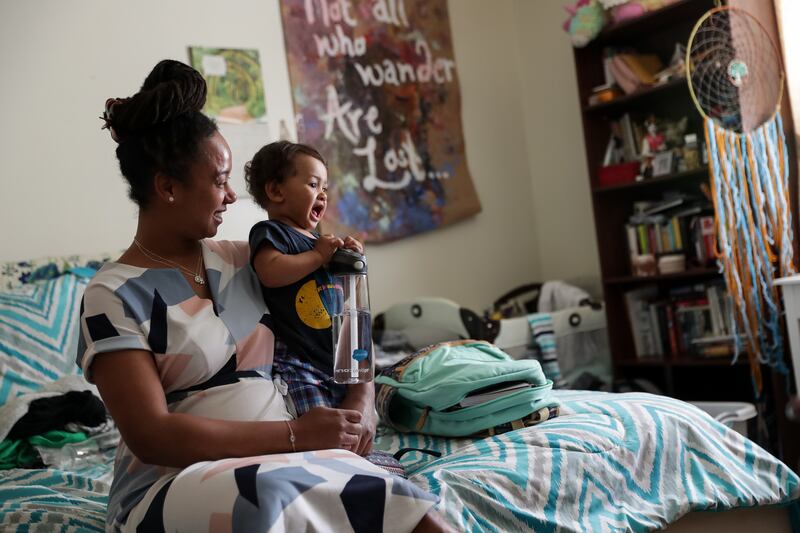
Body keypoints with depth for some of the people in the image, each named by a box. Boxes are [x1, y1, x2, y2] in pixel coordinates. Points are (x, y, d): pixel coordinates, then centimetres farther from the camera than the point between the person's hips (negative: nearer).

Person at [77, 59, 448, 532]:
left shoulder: (240, 260, 12)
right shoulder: (114, 295, -4)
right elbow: (151, 436, -13)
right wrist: (295, 434, -17)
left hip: (279, 462, 4)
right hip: (172, 484, -4)